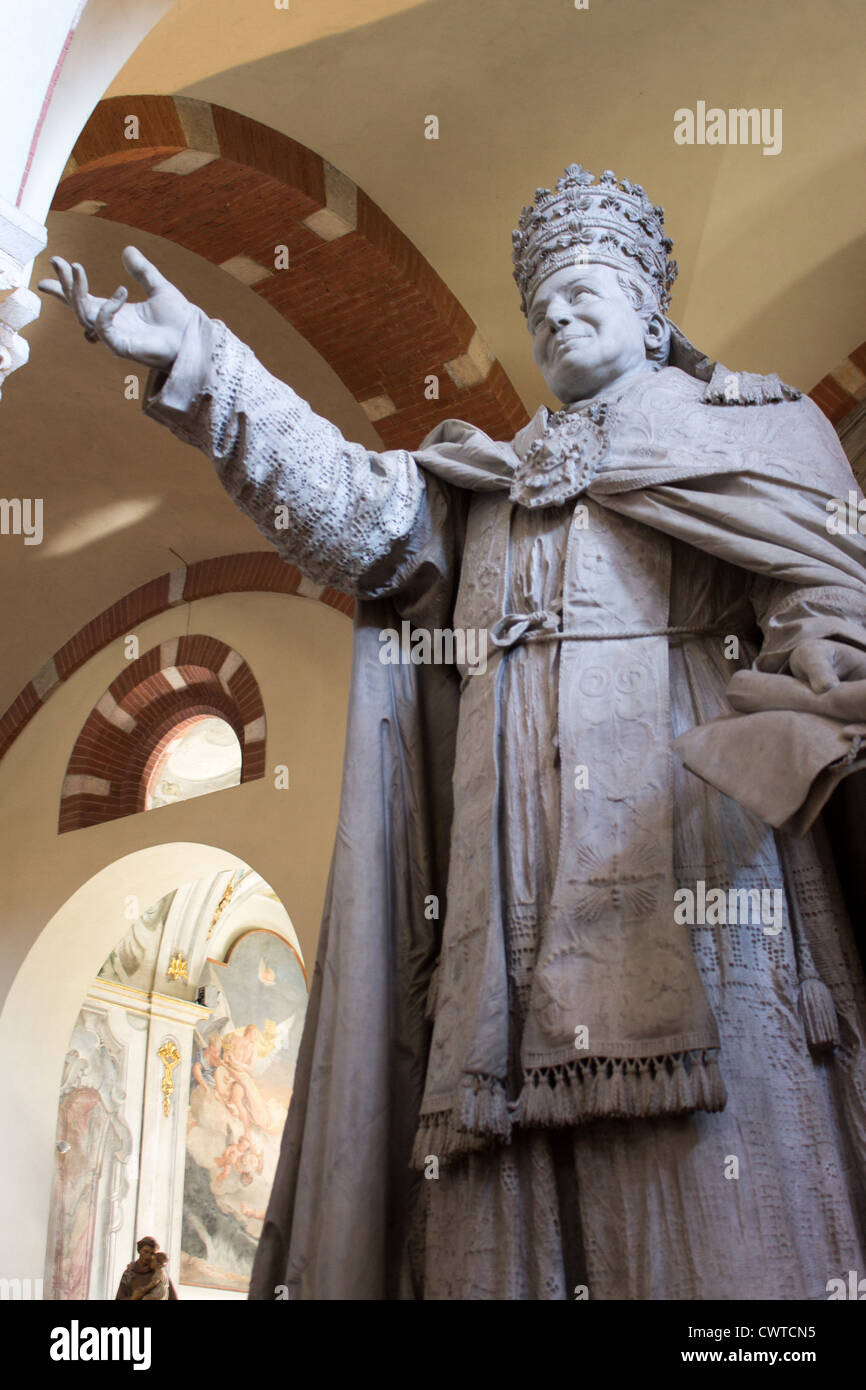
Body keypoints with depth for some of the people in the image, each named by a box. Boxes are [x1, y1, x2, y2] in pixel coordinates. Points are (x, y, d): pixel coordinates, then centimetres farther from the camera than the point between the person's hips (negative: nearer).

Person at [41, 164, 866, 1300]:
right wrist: (199, 363, 3)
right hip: (516, 883, 4)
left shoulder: (748, 425, 17)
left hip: (685, 838, -3)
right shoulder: (489, 480, 27)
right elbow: (352, 508, 12)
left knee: (720, 1192, -9)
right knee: (497, 1203, -1)